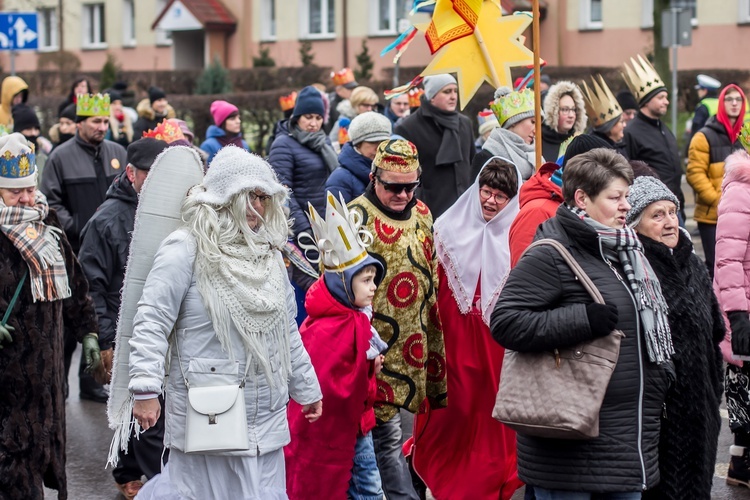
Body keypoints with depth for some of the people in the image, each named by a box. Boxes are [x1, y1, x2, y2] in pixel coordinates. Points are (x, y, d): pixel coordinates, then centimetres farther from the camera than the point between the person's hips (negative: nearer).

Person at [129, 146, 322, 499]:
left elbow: (287, 330, 21)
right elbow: (151, 322, -14)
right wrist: (145, 389, -21)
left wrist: (307, 388, 24)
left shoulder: (268, 253, 13)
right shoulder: (186, 250, -9)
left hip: (266, 416, 7)